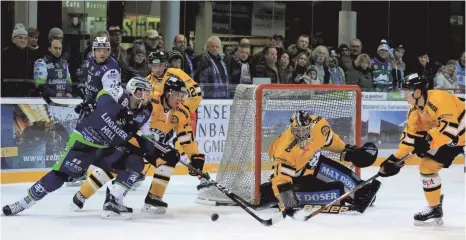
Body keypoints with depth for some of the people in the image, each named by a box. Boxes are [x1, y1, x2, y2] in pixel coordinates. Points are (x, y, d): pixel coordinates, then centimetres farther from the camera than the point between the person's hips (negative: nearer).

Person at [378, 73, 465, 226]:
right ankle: (435, 209, 16)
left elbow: (451, 126, -32)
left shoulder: (439, 99, -26)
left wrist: (428, 140, -35)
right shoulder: (415, 111, 2)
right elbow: (409, 136, 5)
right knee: (426, 167, 5)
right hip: (446, 138, 9)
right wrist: (395, 160, -1)